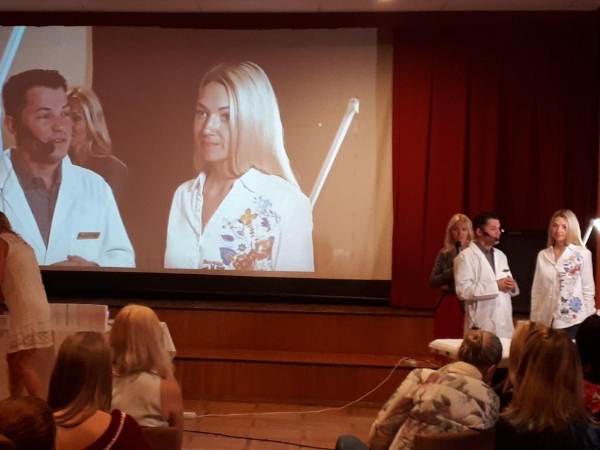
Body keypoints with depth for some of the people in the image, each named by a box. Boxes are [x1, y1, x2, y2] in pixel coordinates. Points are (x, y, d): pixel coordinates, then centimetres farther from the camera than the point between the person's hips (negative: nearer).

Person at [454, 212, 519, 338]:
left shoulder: (501, 255, 18)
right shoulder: (466, 256, -6)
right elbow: (463, 290, -16)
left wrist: (511, 286, -1)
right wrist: (495, 285, -19)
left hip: (504, 323, 7)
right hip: (482, 326, -6)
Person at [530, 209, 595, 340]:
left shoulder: (583, 254, -1)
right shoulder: (543, 255, 8)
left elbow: (588, 289, 1)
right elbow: (536, 290, 11)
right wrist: (534, 319, 7)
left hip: (572, 320, -3)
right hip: (546, 321, 3)